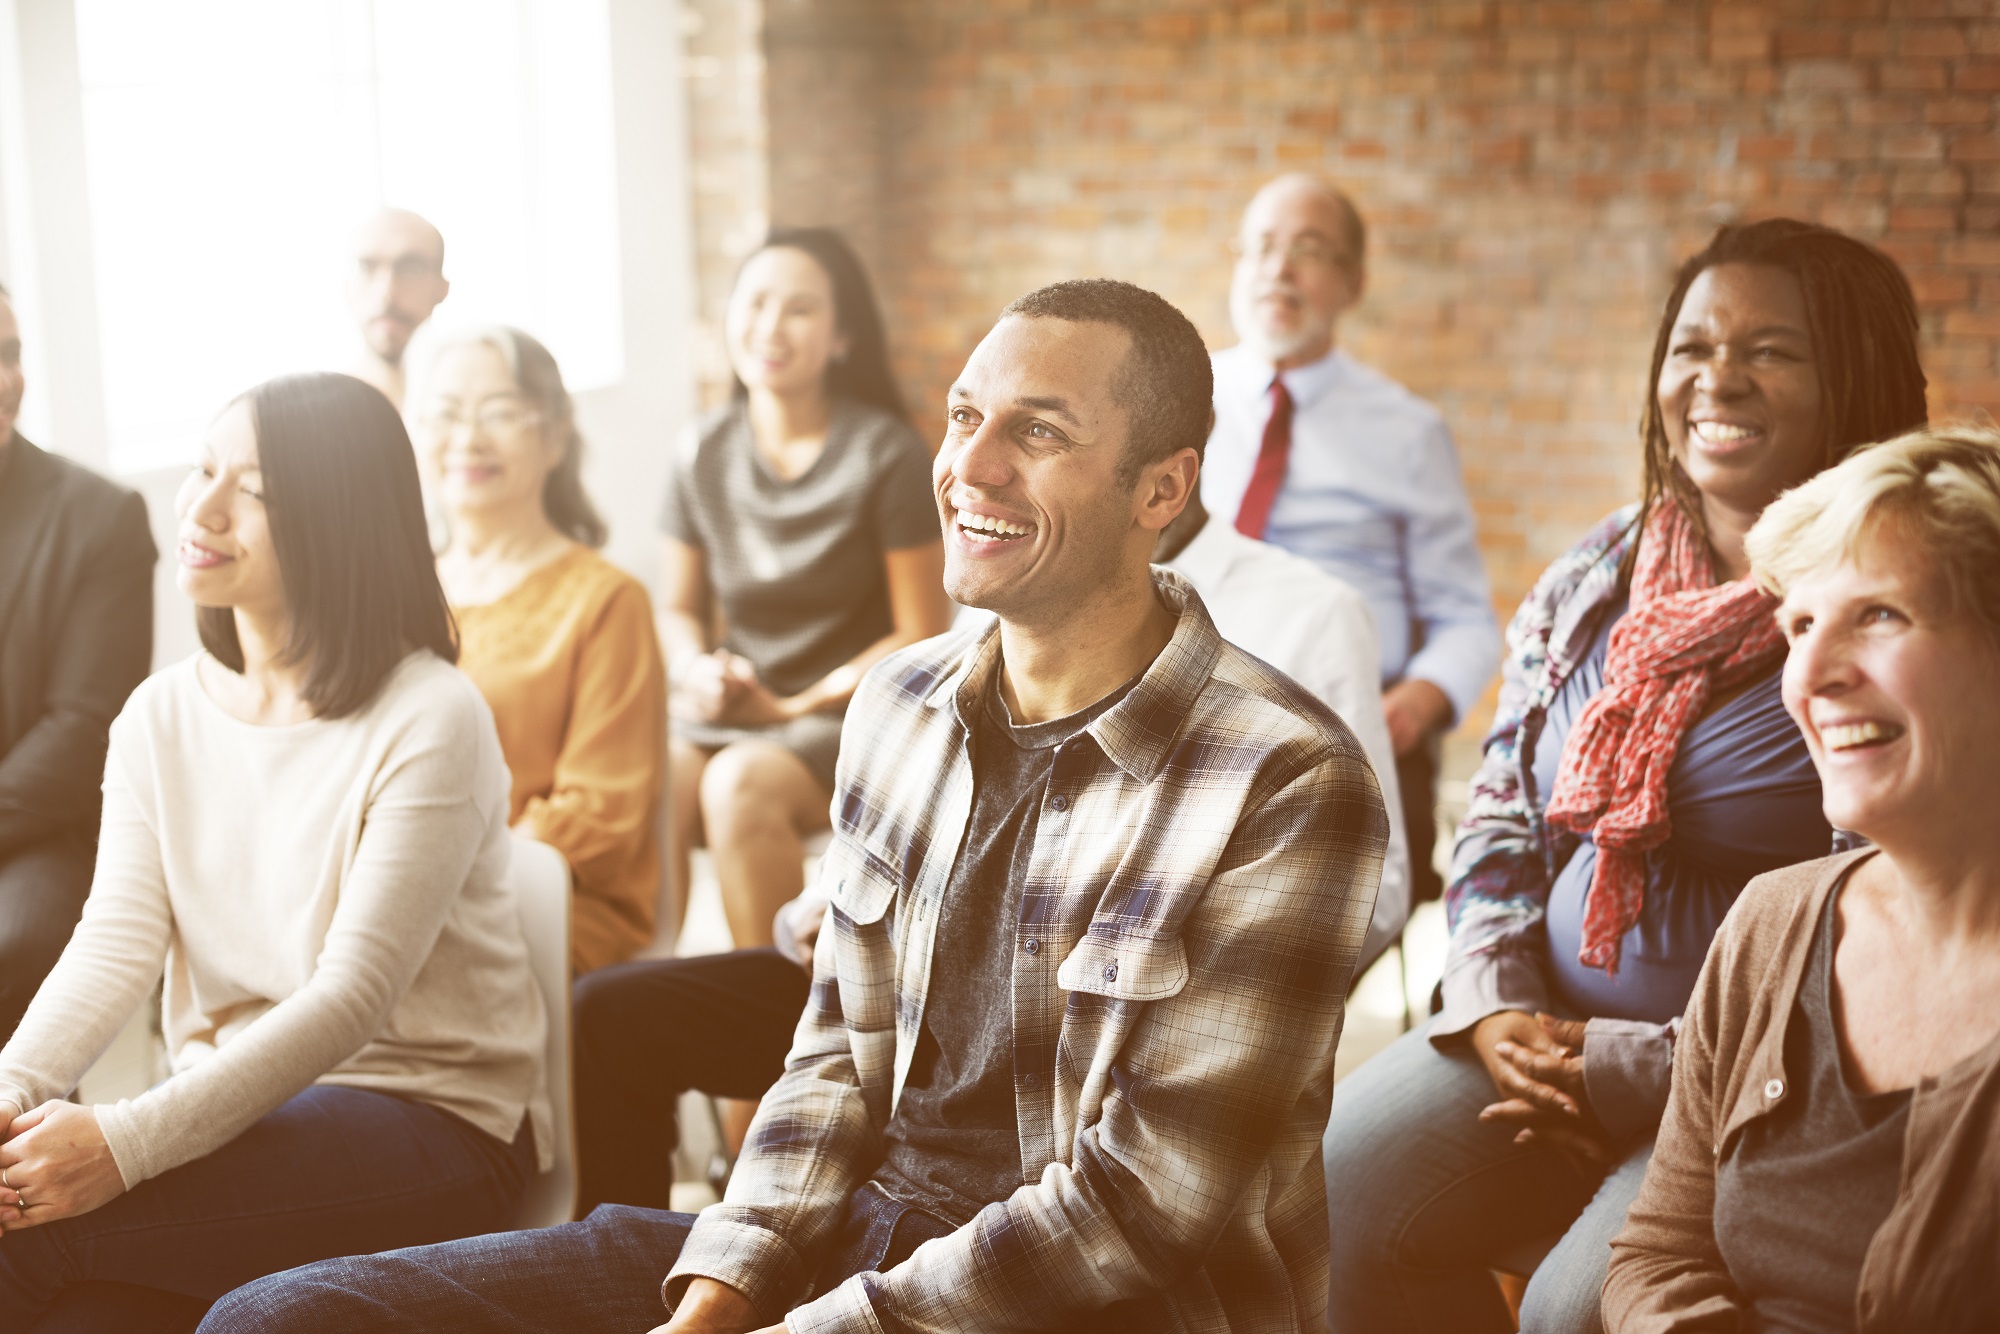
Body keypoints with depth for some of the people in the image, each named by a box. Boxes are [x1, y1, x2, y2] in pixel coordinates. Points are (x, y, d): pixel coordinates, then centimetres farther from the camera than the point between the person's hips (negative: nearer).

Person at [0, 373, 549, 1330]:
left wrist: (128, 1142, -28)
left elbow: (355, 994, -20)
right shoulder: (160, 717, 9)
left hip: (433, 1126, -5)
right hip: (237, 1110, 5)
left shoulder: (429, 721, -13)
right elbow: (117, 940, -2)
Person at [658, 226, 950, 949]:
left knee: (740, 783, -34)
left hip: (851, 710, -3)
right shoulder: (702, 455, 7)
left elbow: (922, 636, -5)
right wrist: (697, 671, -6)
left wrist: (795, 706, -11)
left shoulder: (887, 456, -6)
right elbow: (678, 609, 17)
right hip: (724, 709, 4)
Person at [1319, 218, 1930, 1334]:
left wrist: (1638, 1070, -16)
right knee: (1326, 1193, -15)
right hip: (1551, 1033, 6)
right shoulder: (1594, 580, 10)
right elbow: (1501, 821, 16)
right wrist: (1494, 1004, -3)